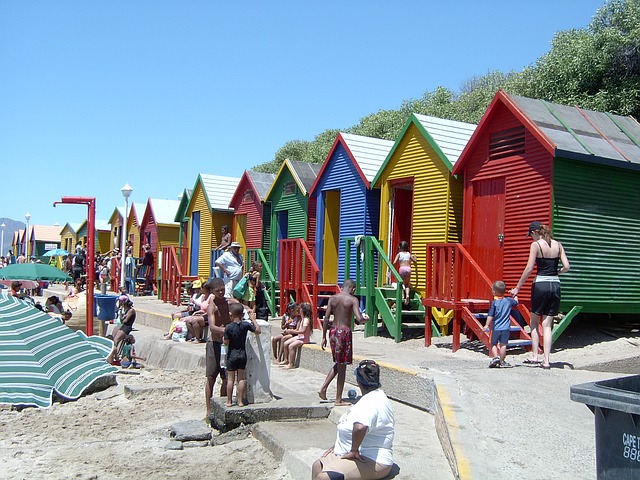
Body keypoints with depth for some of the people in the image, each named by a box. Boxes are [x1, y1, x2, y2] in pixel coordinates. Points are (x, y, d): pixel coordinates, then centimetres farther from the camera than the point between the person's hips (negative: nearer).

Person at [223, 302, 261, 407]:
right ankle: (240, 401, 11)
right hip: (242, 354, 2)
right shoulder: (245, 325, -7)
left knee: (230, 379, 6)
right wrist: (253, 320, 9)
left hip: (232, 354, -2)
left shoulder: (228, 327, -13)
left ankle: (229, 401, 13)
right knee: (241, 378, 8)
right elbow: (258, 331, 1)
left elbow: (226, 342, -12)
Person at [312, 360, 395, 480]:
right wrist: (337, 445, 16)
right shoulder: (371, 398, 12)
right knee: (317, 466, 12)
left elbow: (360, 427, -44)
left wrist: (354, 451, -29)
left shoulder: (371, 402, -24)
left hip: (371, 463, -11)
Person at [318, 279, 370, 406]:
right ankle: (338, 400, 9)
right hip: (345, 332, -5)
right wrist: (365, 319, 6)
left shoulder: (332, 298, 7)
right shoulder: (353, 299, -7)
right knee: (342, 366, 2)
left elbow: (326, 319, 4)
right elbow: (359, 319, -17)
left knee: (338, 363, 22)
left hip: (333, 331, 6)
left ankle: (323, 388, 15)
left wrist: (324, 337, 10)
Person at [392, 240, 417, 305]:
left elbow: (394, 262, -4)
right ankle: (407, 295, -15)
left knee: (401, 283, 11)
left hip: (402, 268, -2)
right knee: (407, 284, 9)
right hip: (408, 268, 2)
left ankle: (402, 296, -4)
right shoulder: (409, 254, 16)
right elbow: (415, 261, 23)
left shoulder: (399, 254, 8)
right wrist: (414, 257, 43)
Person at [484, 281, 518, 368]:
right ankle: (502, 361, 8)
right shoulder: (509, 300, 4)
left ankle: (495, 357, -6)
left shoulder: (494, 302, -7)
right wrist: (515, 295, 44)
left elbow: (490, 315, -12)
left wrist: (487, 325, -9)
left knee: (494, 344, 11)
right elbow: (516, 302, 26)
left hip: (496, 328, -2)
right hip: (506, 328, 2)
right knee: (503, 345, 5)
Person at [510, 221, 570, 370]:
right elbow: (567, 267, 2)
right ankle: (547, 360, 3)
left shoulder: (536, 245, -6)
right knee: (547, 325, 7)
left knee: (534, 323, 12)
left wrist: (517, 288, -6)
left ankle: (534, 356, 9)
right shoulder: (558, 244, 8)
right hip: (555, 285, 4)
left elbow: (529, 268, -11)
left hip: (540, 284, -4)